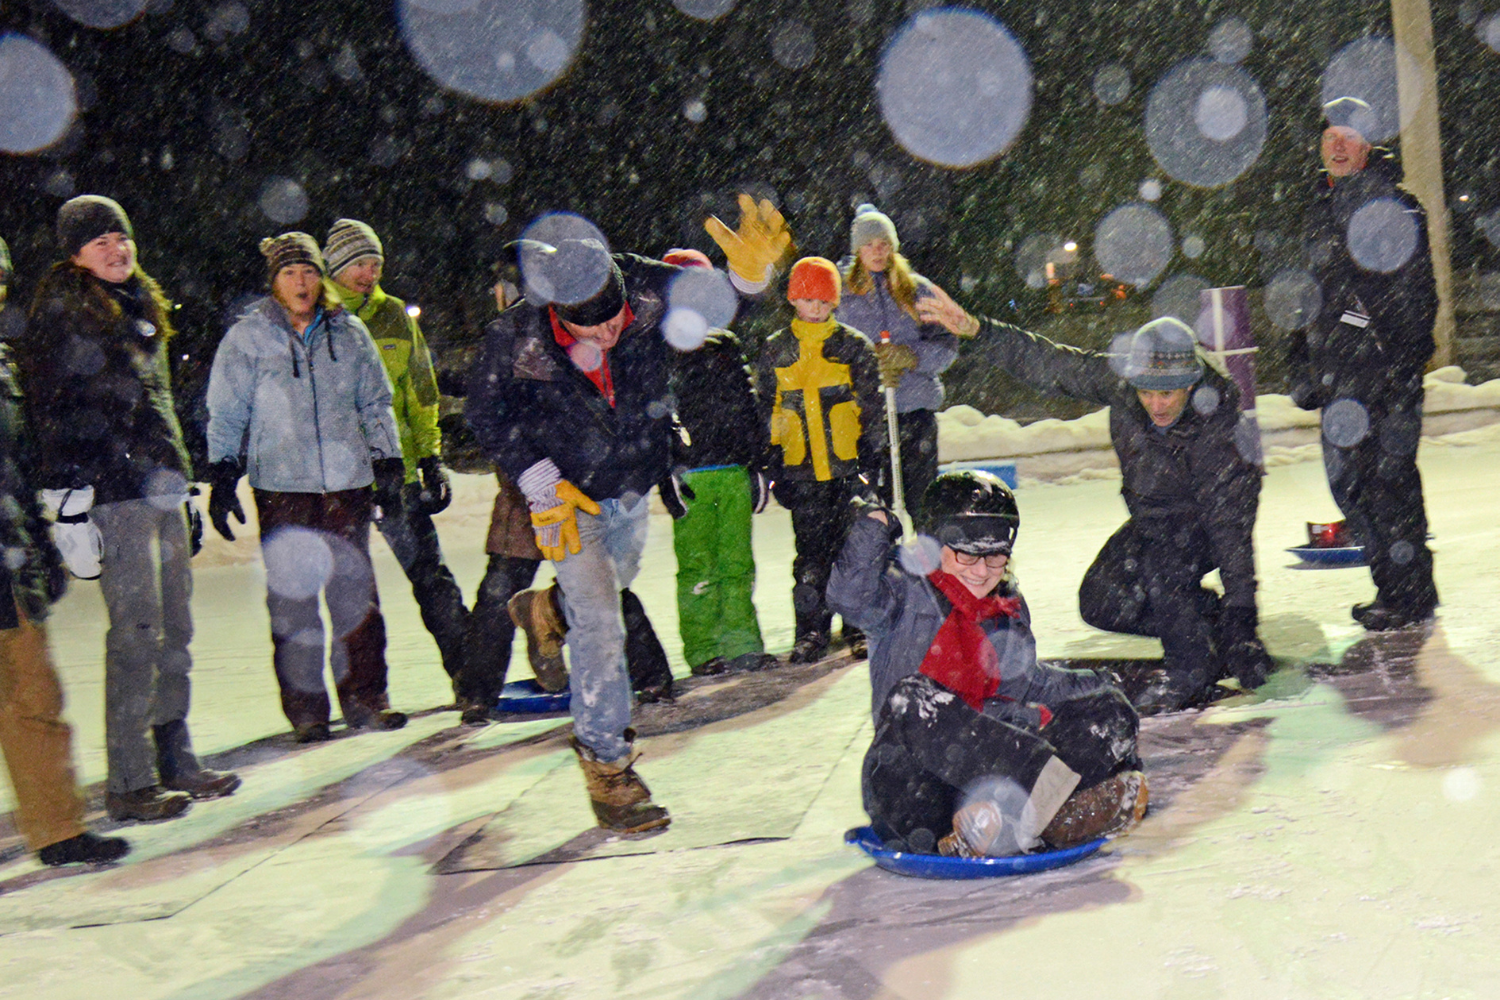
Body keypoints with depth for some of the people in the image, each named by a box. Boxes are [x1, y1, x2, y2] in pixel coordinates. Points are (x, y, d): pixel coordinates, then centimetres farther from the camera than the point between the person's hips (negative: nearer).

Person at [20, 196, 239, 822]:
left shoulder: (141, 307, 20)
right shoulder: (61, 313, -4)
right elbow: (50, 412, -9)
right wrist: (71, 501, -16)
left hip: (163, 487, 8)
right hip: (113, 492, -8)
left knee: (175, 630, 10)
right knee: (137, 633, -9)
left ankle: (175, 762, 19)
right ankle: (128, 784, -3)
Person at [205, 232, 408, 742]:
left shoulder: (349, 333, 9)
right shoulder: (247, 337, 3)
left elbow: (376, 404, 17)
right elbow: (225, 414, 6)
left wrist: (389, 469, 14)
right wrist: (222, 479, -1)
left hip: (347, 482, 2)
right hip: (281, 487, -2)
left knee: (356, 593, 3)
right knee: (291, 598, -1)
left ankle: (365, 697, 13)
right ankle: (305, 708, 7)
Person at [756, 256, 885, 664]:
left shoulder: (853, 346, 4)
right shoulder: (774, 352, 9)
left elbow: (873, 405, 5)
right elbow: (766, 411, 14)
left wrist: (871, 455, -2)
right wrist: (772, 463, 9)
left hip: (849, 466, -1)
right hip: (801, 469, 1)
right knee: (810, 554, 1)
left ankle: (859, 626, 16)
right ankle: (811, 632, 10)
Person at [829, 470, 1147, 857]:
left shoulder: (1011, 611, 21)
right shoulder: (906, 592, 4)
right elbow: (849, 596, -15)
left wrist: (1091, 685, 23)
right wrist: (873, 526, -13)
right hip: (910, 781, -5)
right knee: (912, 699, -36)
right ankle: (1058, 781, -50)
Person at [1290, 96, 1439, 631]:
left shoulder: (1391, 204, -7)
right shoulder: (1320, 205, 18)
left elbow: (1413, 293, -13)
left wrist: (1404, 365, -20)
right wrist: (1304, 363, 22)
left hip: (1382, 360, -8)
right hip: (1337, 366, 8)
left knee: (1388, 475, -7)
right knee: (1347, 478, 10)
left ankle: (1411, 595, 3)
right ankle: (1391, 588, 21)